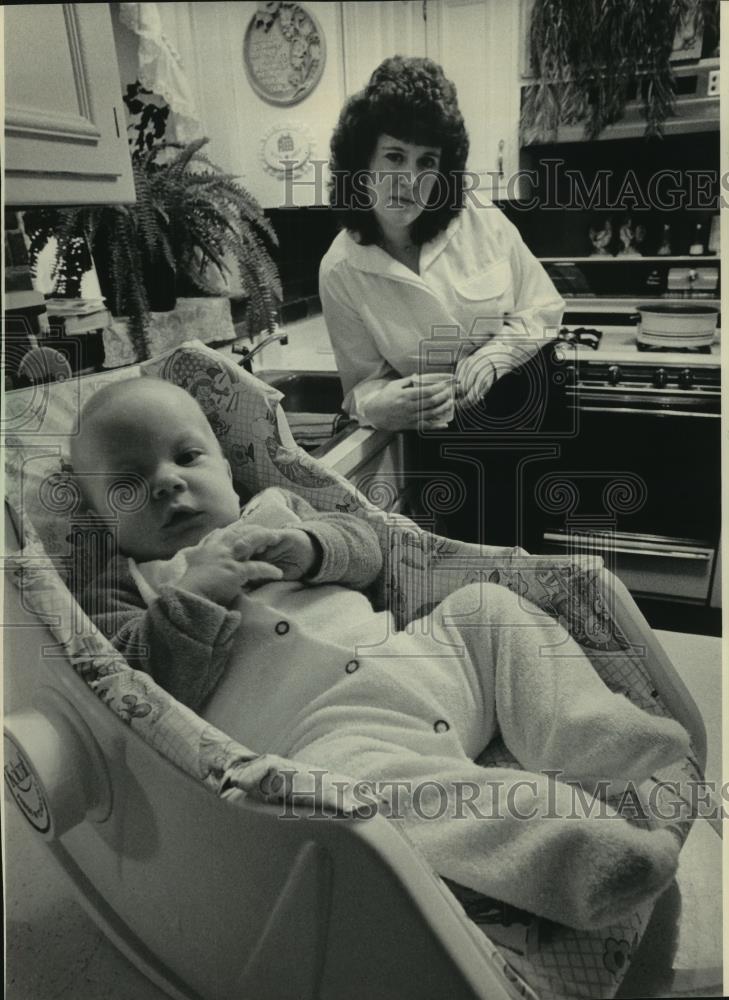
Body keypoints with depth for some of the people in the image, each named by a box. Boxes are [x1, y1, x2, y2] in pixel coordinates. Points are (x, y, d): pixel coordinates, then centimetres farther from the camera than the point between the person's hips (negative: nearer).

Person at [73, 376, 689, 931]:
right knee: (344, 772, -38)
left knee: (486, 607, 4)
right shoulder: (121, 590, 11)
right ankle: (564, 831, -39)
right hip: (326, 729, -7)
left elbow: (366, 548, 18)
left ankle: (600, 741, -4)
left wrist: (310, 547, -4)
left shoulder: (270, 510, 24)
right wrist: (195, 596, -14)